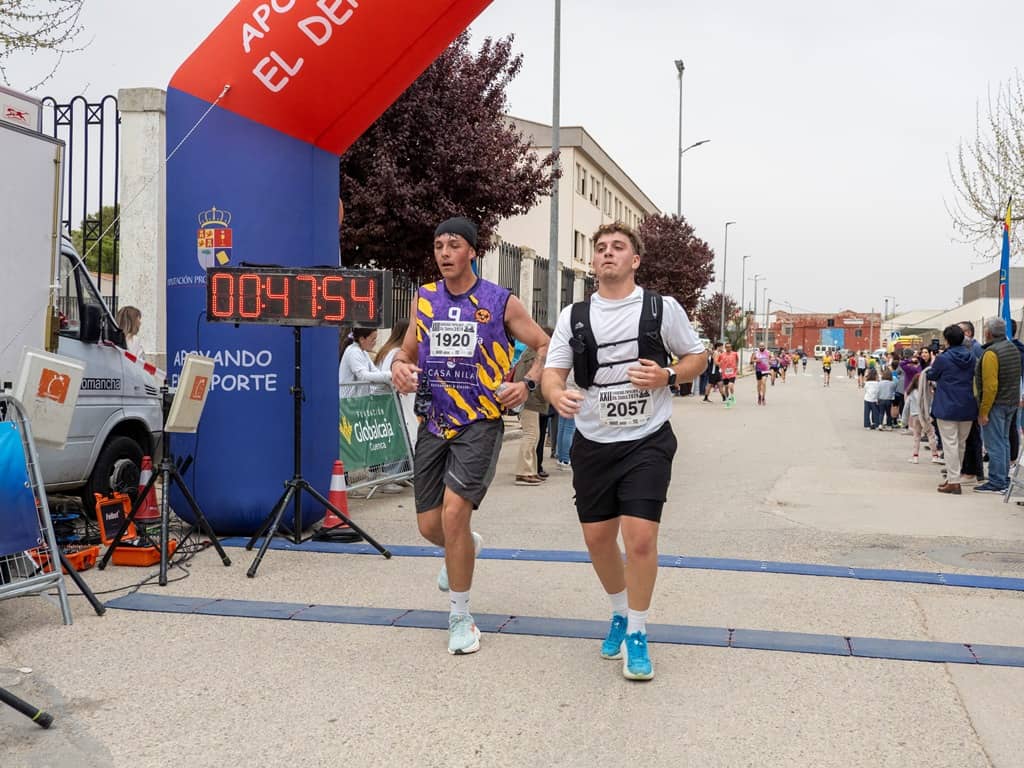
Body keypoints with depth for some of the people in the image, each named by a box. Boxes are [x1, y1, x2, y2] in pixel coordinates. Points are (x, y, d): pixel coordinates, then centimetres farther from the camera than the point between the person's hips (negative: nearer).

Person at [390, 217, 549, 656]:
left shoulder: (501, 302, -2)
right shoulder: (425, 299, 9)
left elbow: (546, 347, 6)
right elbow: (408, 349, 20)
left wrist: (527, 384, -11)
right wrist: (400, 365, -3)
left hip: (480, 424, -4)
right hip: (434, 423, 4)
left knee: (454, 512, -18)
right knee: (430, 526, 6)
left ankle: (460, 619, 0)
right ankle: (466, 547, 45)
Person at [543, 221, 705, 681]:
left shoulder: (663, 309, -2)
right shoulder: (574, 316, 4)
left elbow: (697, 358, 8)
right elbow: (552, 371, 0)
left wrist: (666, 377, -13)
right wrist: (557, 395, -24)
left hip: (647, 441, -3)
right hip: (593, 442, 3)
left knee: (640, 537, -14)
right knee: (597, 539, 10)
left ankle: (637, 635, 6)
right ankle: (620, 614, 36)